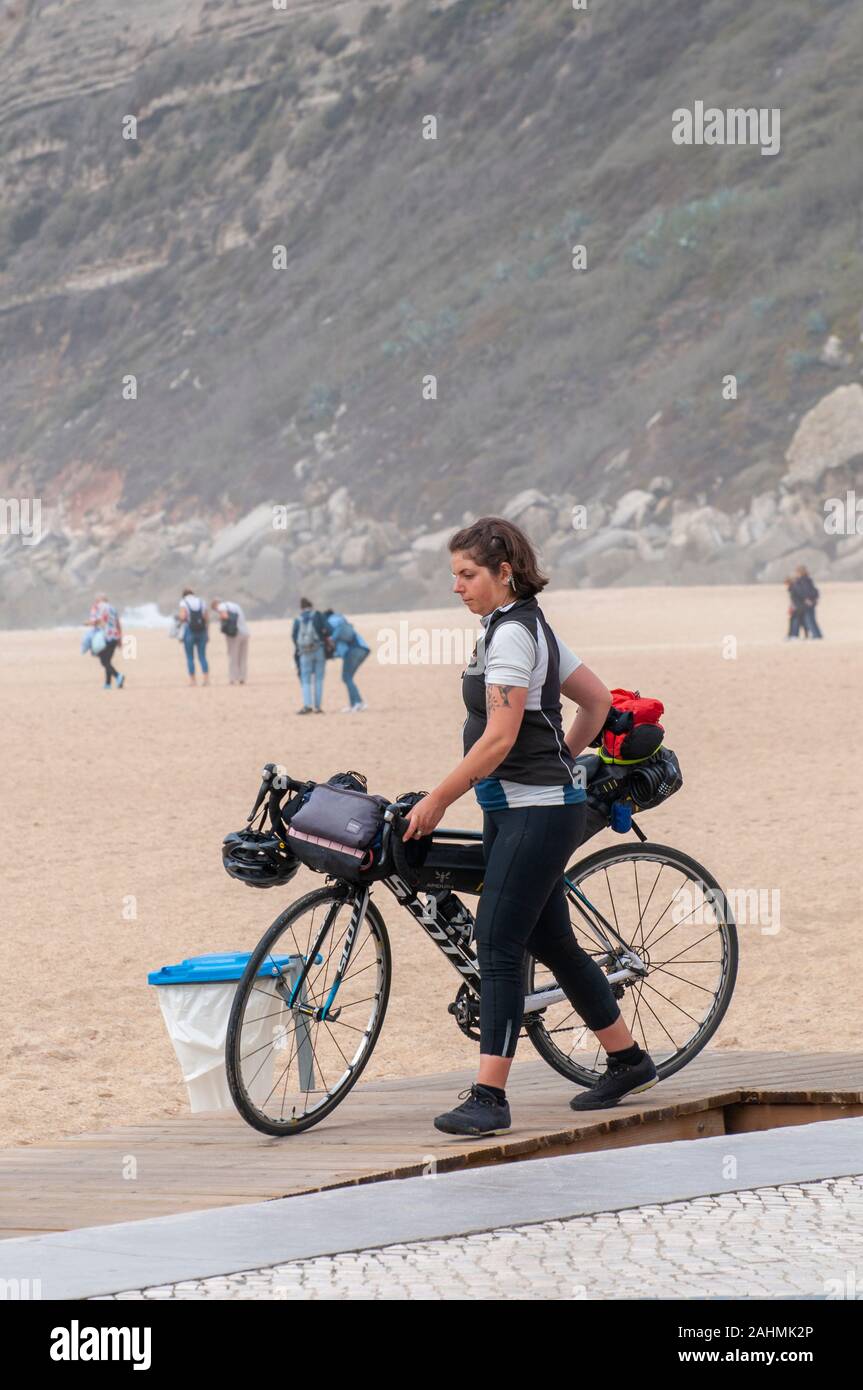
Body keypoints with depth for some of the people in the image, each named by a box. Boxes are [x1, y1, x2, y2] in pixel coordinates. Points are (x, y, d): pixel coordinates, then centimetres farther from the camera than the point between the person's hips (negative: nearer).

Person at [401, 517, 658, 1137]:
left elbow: (498, 738, -21)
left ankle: (490, 1098, -14)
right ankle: (628, 1061, 26)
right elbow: (598, 700, 22)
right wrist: (560, 761, 23)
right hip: (518, 810, 10)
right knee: (551, 942, 15)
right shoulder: (530, 626, 15)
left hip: (535, 811, -10)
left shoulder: (511, 633, -15)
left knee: (498, 943, -12)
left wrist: (437, 801, -15)